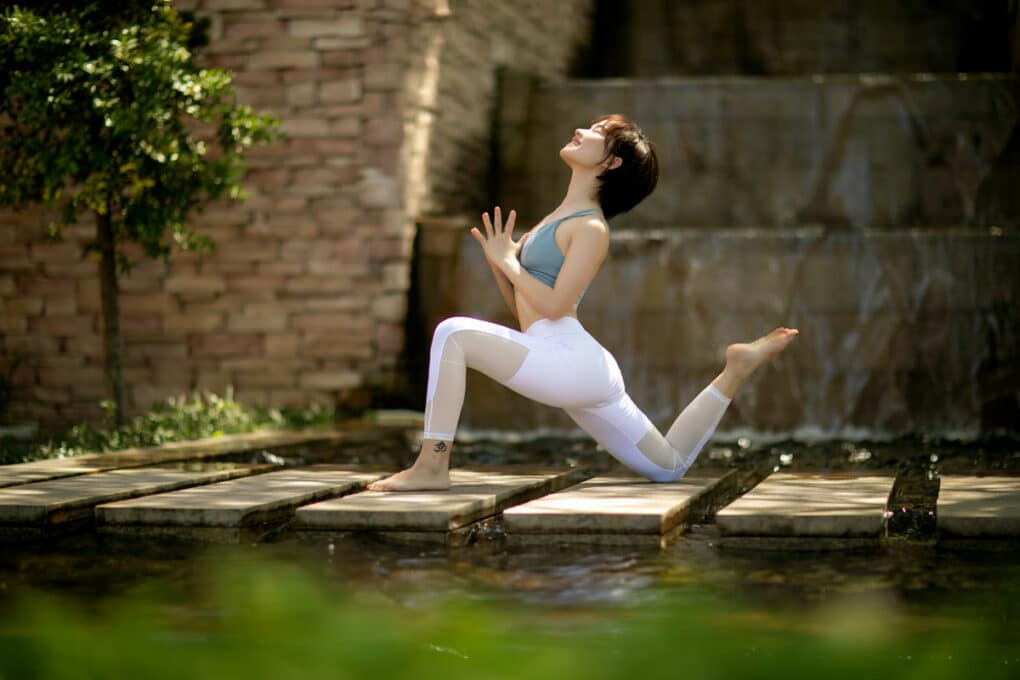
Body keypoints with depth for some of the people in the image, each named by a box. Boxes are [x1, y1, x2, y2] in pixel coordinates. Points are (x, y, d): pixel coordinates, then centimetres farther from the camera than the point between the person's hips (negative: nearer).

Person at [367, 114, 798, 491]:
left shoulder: (590, 228, -7)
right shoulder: (560, 219, 19)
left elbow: (554, 306, -17)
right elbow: (523, 309, 22)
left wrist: (507, 260, -6)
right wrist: (497, 260, 7)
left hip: (570, 363, -10)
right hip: (571, 372, 10)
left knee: (453, 333, -20)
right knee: (670, 466, 19)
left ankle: (432, 467, -21)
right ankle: (735, 371, 25)